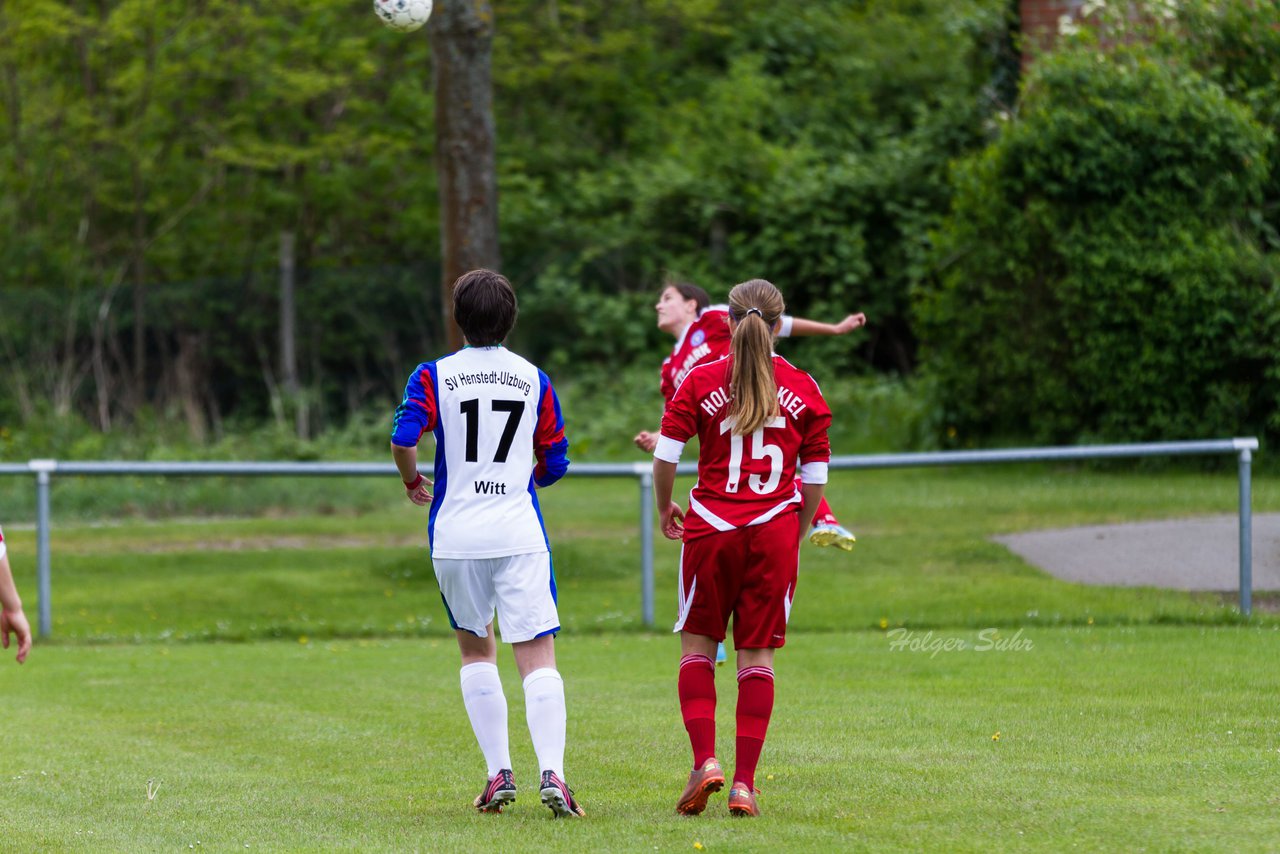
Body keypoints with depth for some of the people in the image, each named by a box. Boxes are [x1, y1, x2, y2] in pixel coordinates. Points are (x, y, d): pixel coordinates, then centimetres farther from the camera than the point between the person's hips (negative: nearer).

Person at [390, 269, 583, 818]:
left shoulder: (434, 376, 1)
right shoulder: (534, 380, 7)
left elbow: (403, 439, -13)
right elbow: (555, 464, 11)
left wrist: (412, 482, 8)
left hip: (456, 535, 0)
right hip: (520, 531, 0)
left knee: (476, 650, 17)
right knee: (537, 657, -5)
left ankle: (499, 774, 12)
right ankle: (552, 773, -22)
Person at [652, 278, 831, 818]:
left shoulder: (701, 381, -1)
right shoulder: (804, 389, 3)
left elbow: (665, 455, -3)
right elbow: (815, 477, 5)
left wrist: (664, 509, 14)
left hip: (712, 526, -1)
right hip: (774, 529, 1)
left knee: (698, 644, 12)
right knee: (757, 653, 5)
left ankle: (704, 760, -5)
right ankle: (744, 783, 1)